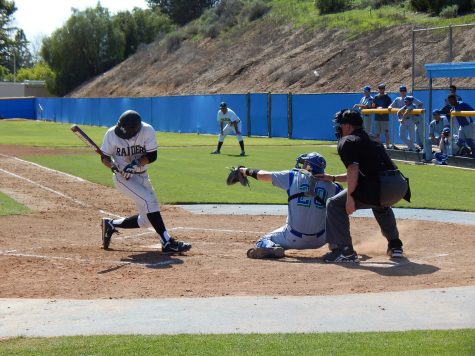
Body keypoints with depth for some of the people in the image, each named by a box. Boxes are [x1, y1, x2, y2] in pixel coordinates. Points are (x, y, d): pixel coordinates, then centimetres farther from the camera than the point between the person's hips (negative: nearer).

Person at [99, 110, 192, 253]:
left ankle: (111, 224, 26)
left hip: (142, 177, 4)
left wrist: (136, 163, -30)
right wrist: (113, 165, -26)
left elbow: (152, 156, -14)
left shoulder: (147, 131, -16)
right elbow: (104, 157, -6)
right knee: (150, 201, -25)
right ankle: (167, 242, -22)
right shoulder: (111, 134, -17)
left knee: (146, 220, 7)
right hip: (123, 177, -4)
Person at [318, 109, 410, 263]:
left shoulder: (346, 142, 5)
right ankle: (395, 246, 39)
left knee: (335, 205, 3)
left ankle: (344, 251, -5)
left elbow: (353, 168, -12)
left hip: (381, 186, -9)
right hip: (400, 186, 9)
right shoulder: (371, 141, 32)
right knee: (380, 204, 42)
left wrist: (349, 197, -14)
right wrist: (333, 178, 45)